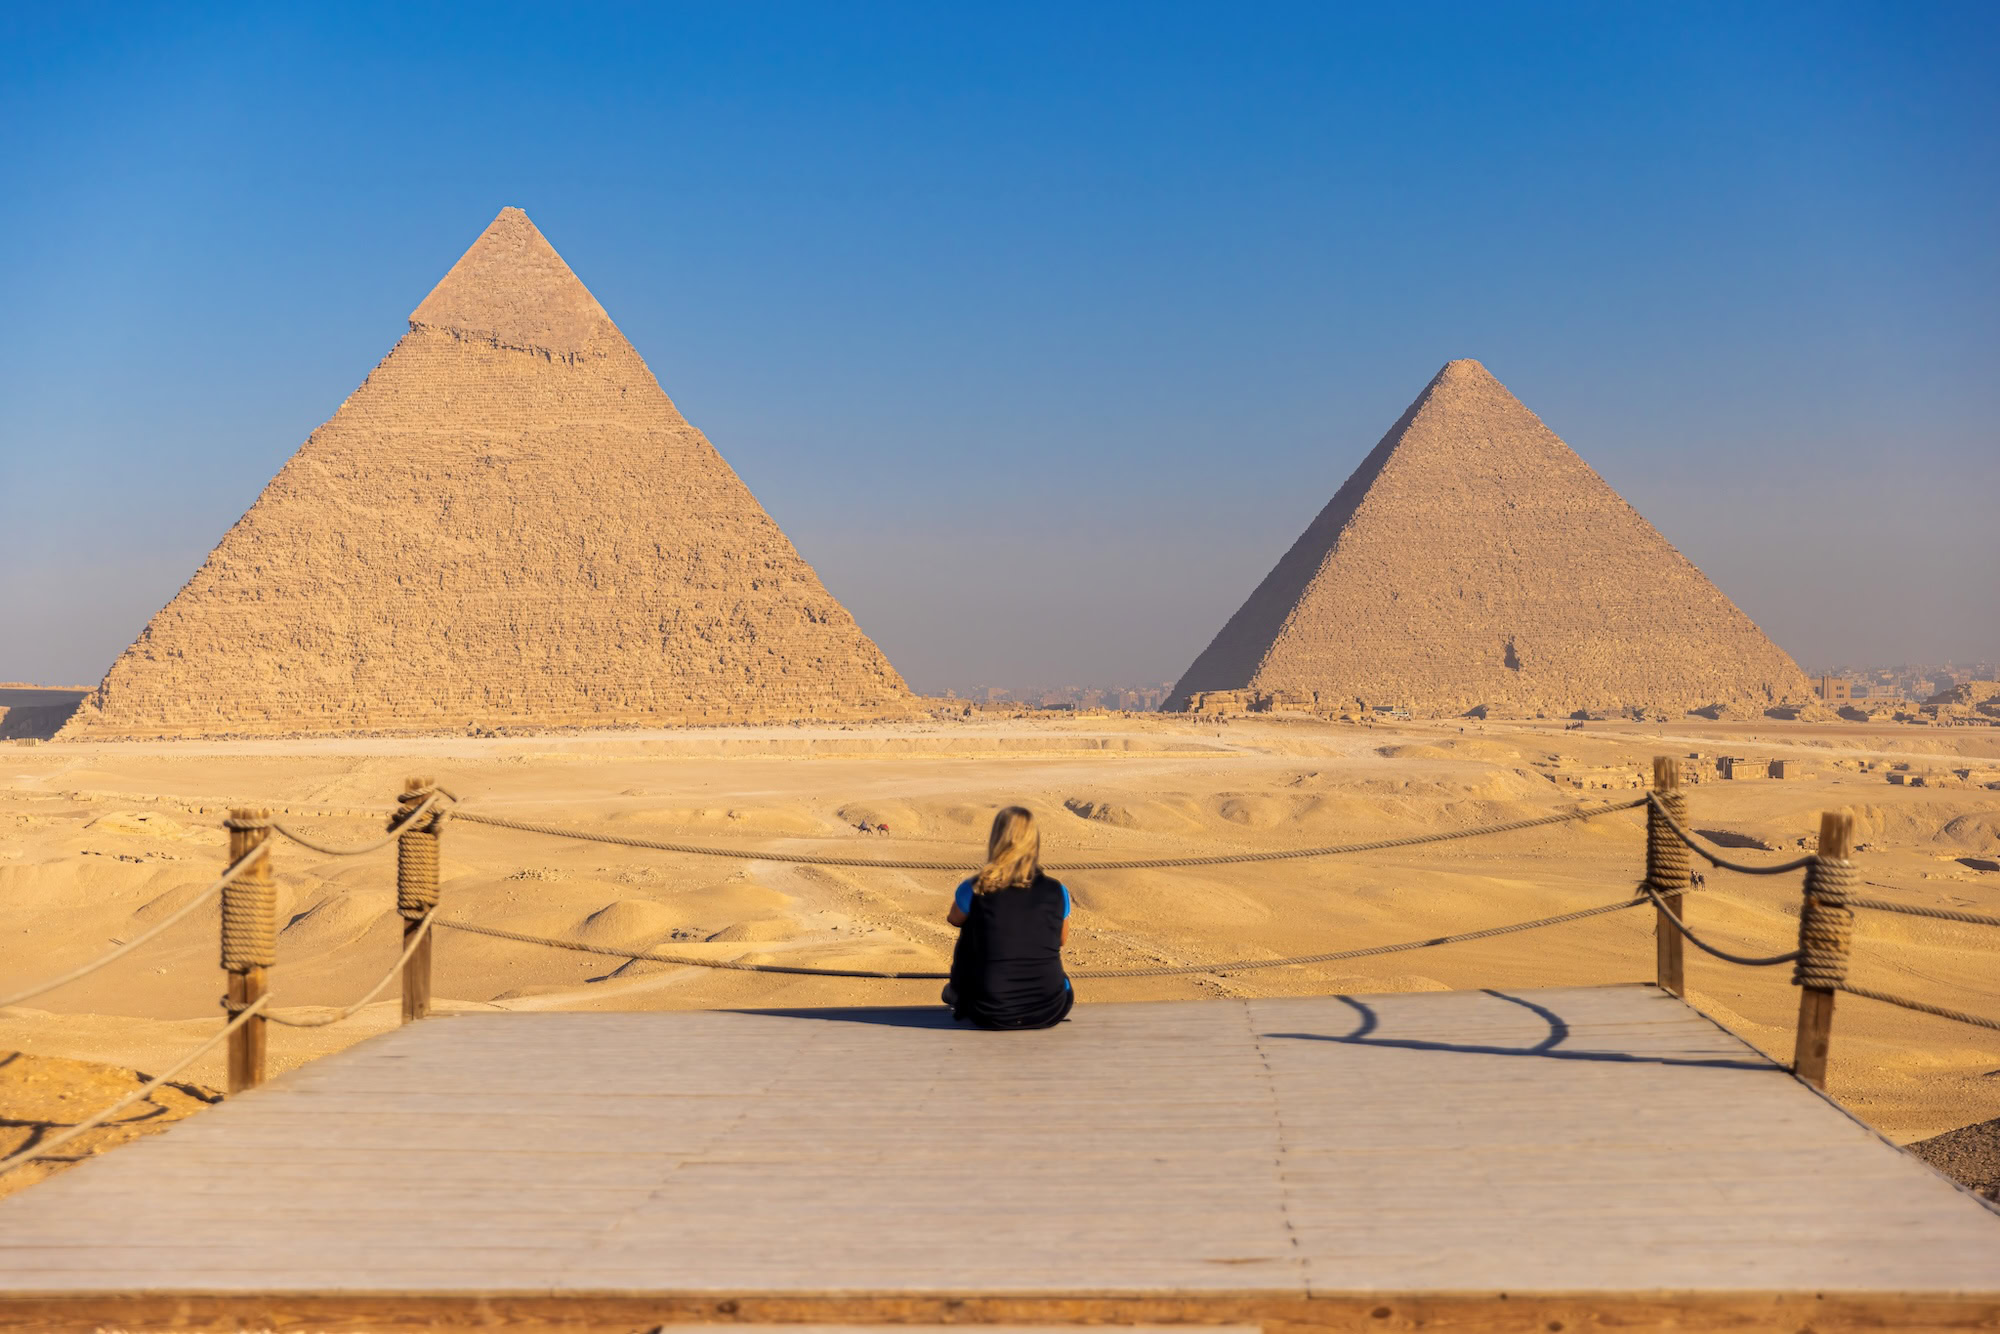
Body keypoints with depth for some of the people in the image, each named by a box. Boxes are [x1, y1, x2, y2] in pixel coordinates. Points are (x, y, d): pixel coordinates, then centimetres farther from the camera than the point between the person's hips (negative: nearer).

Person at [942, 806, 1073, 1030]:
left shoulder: (974, 891, -9)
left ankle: (963, 1006, 45)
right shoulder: (1057, 892, -5)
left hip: (991, 1015, -1)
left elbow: (954, 919, 14)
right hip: (1049, 1013, 1)